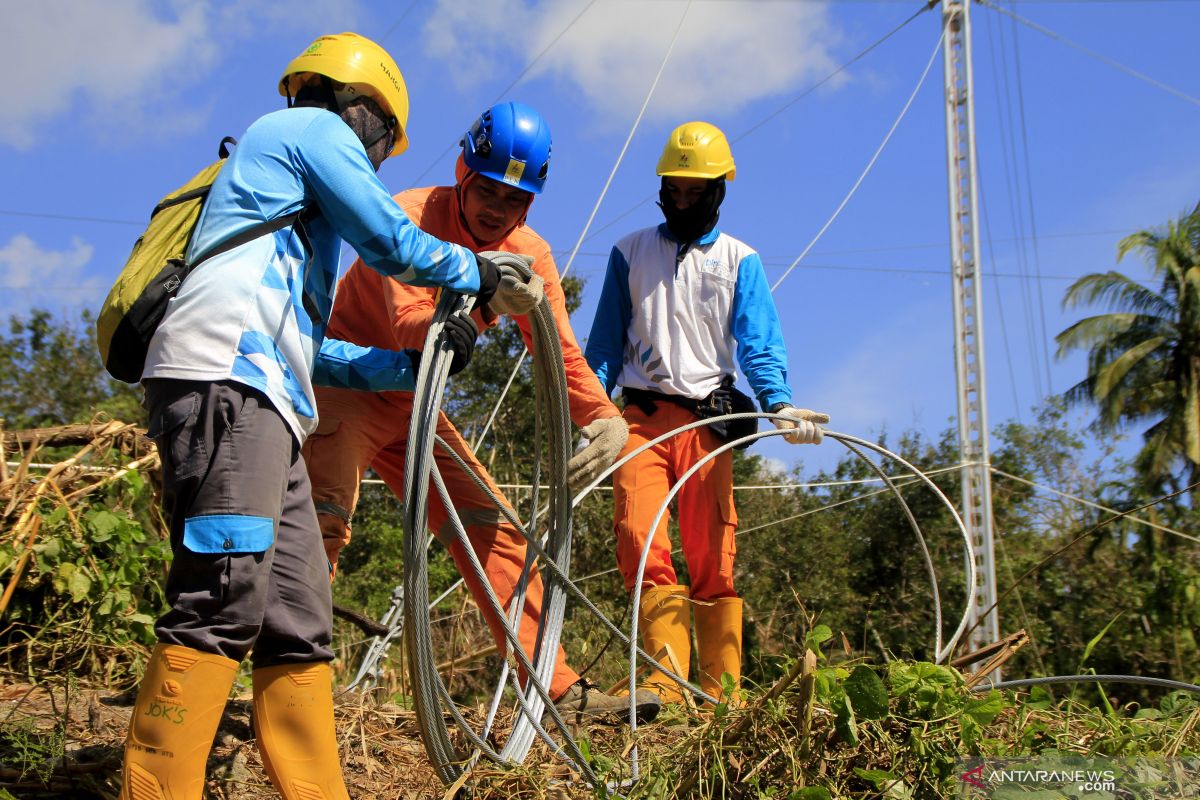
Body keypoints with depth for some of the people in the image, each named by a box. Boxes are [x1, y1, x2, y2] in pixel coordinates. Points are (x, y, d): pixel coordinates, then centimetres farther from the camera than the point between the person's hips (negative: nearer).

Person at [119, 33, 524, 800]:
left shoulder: (296, 206, 37)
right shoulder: (314, 129, 10)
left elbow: (307, 349, 32)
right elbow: (391, 241, 1)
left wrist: (416, 363, 26)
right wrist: (472, 271, 18)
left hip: (264, 403, 10)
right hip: (226, 381, -10)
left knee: (299, 627, 4)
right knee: (223, 605, -19)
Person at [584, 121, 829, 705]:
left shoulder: (740, 261, 12)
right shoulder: (629, 253, 16)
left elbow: (759, 343, 1)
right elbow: (605, 344, 16)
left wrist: (777, 402, -18)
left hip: (707, 420, -1)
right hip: (640, 416, 1)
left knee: (712, 561, -2)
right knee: (641, 543, -17)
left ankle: (722, 693, 3)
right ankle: (666, 678, -17)